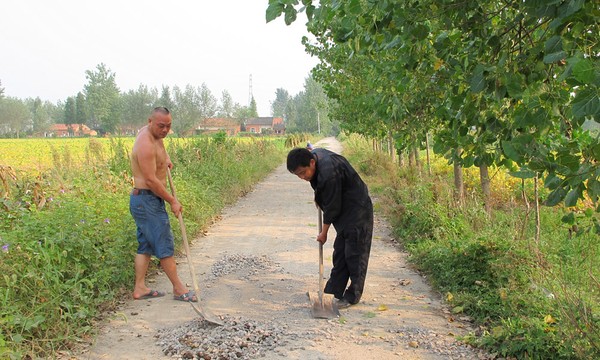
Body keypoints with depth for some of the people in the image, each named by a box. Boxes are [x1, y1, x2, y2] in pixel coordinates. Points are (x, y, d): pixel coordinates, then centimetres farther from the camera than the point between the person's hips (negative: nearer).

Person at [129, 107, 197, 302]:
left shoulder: (152, 133, 8)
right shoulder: (146, 145, -21)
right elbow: (151, 180, -23)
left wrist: (166, 158, 20)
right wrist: (172, 201, -16)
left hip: (143, 200, 10)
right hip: (147, 200, -10)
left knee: (145, 245, 12)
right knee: (164, 245, -3)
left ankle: (140, 288, 18)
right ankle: (178, 289, 6)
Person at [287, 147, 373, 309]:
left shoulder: (329, 174, -32)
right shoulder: (314, 155, -4)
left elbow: (332, 207, -21)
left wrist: (324, 232, -8)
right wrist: (319, 198, 17)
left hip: (357, 213, -10)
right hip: (344, 211, 10)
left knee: (355, 255, -3)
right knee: (340, 252, 13)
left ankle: (353, 296, 7)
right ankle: (334, 291, 20)